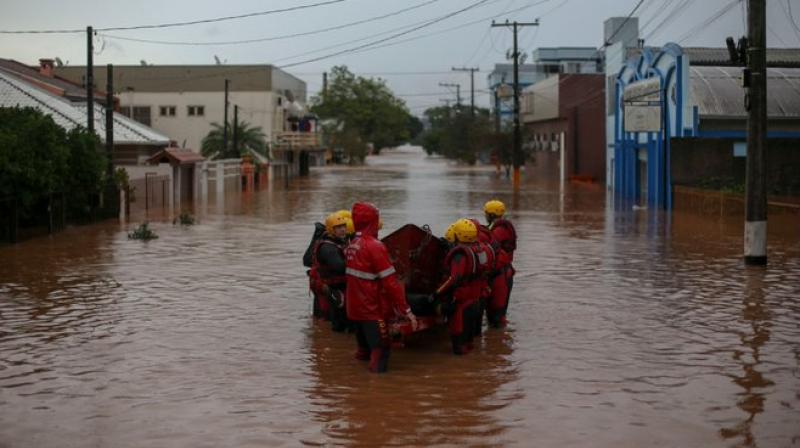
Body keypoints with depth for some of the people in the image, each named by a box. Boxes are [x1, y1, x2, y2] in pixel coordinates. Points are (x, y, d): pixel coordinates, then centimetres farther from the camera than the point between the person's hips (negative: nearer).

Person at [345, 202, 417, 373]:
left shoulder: (351, 246, 5)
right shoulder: (374, 246, -18)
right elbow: (390, 282, -20)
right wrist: (406, 311, -16)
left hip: (354, 308, 8)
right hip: (373, 310, -8)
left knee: (364, 349, 20)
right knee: (380, 352, -3)